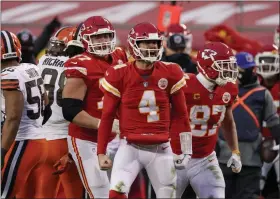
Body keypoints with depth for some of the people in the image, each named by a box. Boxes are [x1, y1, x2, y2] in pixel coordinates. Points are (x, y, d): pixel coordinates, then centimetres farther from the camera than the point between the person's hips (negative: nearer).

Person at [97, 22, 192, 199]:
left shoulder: (170, 74, 0)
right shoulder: (120, 75, -6)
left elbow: (180, 114, 8)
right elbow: (107, 116, 2)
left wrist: (186, 150, 7)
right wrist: (101, 152, 1)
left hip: (161, 150, 2)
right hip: (131, 148, -2)